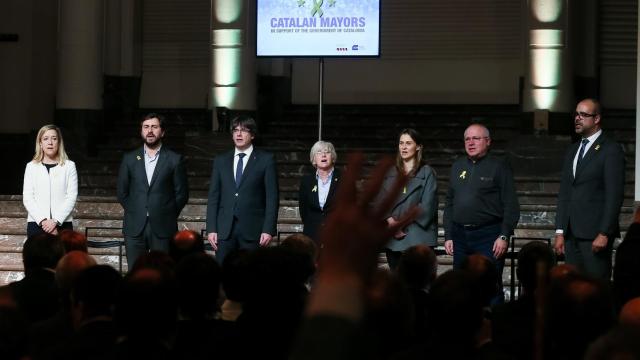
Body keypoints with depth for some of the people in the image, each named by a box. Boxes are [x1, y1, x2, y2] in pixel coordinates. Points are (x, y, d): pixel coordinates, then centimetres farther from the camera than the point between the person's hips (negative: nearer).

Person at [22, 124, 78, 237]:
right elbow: (27, 198, 3)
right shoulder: (32, 167, 10)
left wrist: (55, 221, -12)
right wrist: (42, 220, -11)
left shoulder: (69, 166, 6)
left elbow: (72, 197, -1)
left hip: (62, 223, -1)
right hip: (36, 223, 1)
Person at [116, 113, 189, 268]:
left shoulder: (175, 159, 4)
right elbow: (122, 192, 14)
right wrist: (134, 212, 8)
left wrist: (168, 216, 2)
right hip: (134, 228, 2)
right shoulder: (129, 159, 11)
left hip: (162, 228, -2)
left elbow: (181, 193, 5)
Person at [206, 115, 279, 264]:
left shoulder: (266, 160, 5)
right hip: (224, 230, 3)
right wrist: (211, 229, 2)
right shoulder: (221, 161, 14)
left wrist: (268, 229, -8)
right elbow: (213, 197, 12)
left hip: (253, 230, -3)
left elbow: (272, 197, 0)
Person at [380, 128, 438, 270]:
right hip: (393, 238, 4)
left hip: (418, 237, -4)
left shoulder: (427, 173, 4)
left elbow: (427, 205, -5)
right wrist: (390, 221, -9)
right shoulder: (390, 173, 18)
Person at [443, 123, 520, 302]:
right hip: (460, 235, 6)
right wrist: (448, 235, 12)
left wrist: (504, 236, -13)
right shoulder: (457, 167, 16)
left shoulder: (499, 167, 0)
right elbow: (449, 204, 19)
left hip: (489, 235, -6)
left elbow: (511, 206, -5)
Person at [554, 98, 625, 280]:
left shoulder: (611, 149, -4)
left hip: (596, 234, -7)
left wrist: (604, 234, -15)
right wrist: (560, 232, 10)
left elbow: (614, 195, -10)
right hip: (572, 234, 7)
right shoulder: (572, 151, 19)